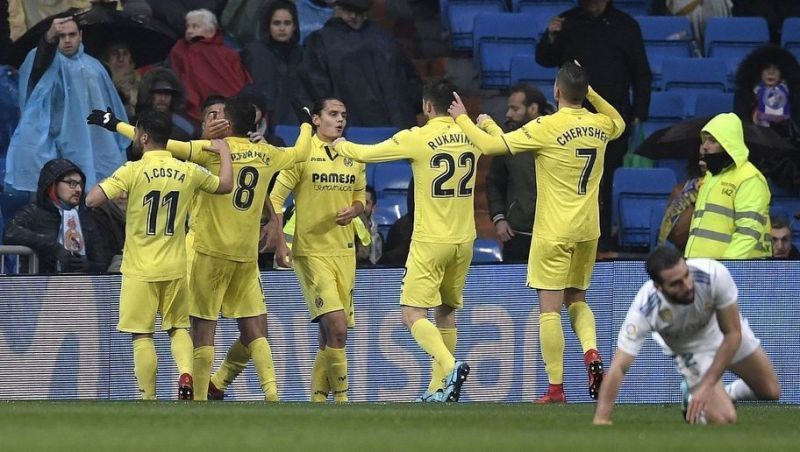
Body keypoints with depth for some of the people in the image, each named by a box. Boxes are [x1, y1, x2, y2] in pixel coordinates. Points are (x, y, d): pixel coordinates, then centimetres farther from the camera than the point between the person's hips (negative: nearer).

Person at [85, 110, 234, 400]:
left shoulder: (133, 172, -12)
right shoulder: (188, 172, 1)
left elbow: (92, 200, -17)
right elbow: (226, 185, 17)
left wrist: (104, 183, 4)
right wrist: (224, 151, 31)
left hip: (140, 270, -4)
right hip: (174, 268, 4)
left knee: (142, 335, 3)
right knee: (178, 327, 16)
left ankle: (148, 399, 1)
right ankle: (185, 373, -9)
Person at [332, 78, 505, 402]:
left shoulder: (416, 138, -11)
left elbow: (365, 154, -1)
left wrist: (340, 145, 19)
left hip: (430, 242, -6)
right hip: (463, 241, 6)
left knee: (413, 315, -6)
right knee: (446, 312, 17)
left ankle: (450, 367, -27)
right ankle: (440, 388, 17)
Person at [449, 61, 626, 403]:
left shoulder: (547, 127, -15)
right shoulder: (600, 125, 2)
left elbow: (492, 145, -13)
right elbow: (619, 122, 29)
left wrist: (463, 119, 2)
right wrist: (590, 92, 24)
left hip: (554, 231, -6)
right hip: (588, 230, 6)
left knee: (550, 309, -1)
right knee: (577, 300, 19)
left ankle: (556, 388, -3)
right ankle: (591, 353, -7)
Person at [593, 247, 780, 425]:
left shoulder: (714, 273, -39)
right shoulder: (645, 309, -41)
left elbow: (733, 334, -28)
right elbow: (618, 367, -39)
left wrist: (707, 385, -33)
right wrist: (601, 420, -48)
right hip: (690, 348, -2)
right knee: (724, 418, -18)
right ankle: (693, 399, 15)